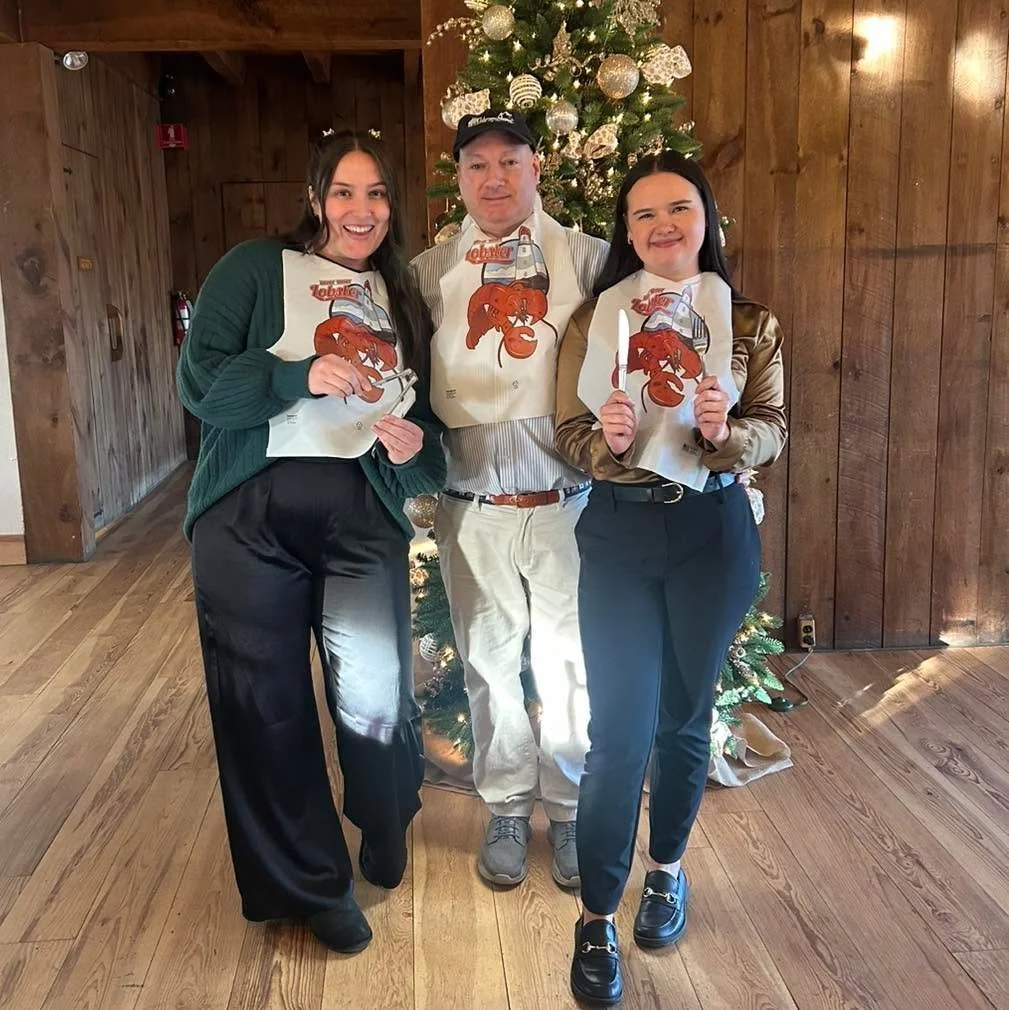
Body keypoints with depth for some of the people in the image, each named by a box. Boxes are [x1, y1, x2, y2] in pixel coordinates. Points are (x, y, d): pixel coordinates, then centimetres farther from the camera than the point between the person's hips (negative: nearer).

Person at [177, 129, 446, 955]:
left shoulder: (403, 300, 15)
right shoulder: (256, 269, 4)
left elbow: (427, 420, 16)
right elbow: (199, 383, -5)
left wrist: (416, 448, -7)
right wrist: (304, 375, -17)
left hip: (363, 515, 2)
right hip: (252, 513, -2)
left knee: (377, 696, -2)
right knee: (268, 701, 4)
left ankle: (385, 834, 32)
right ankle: (308, 882, 24)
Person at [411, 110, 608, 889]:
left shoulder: (587, 258, 0)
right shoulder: (430, 274, 6)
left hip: (565, 502, -1)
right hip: (472, 508, 2)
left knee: (570, 663, 10)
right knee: (490, 663, 14)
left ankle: (571, 809, 31)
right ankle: (507, 808, 34)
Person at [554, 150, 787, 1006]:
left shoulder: (750, 324, 1)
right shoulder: (595, 320, 1)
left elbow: (772, 434, 1)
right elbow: (570, 435, 0)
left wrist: (725, 431, -20)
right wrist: (605, 438, -22)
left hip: (713, 532, 1)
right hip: (619, 531, -1)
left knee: (685, 715, 13)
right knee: (621, 727, -3)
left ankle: (668, 869, 37)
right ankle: (596, 918, 13)